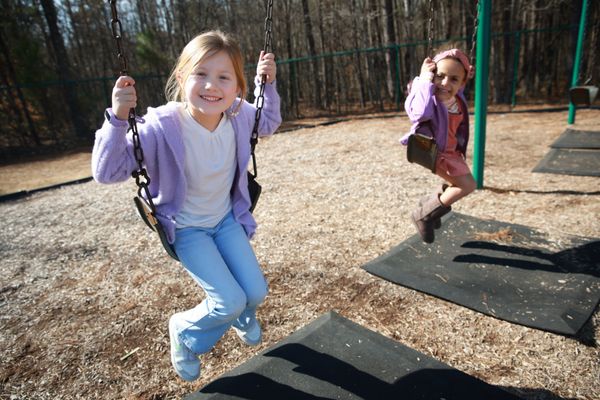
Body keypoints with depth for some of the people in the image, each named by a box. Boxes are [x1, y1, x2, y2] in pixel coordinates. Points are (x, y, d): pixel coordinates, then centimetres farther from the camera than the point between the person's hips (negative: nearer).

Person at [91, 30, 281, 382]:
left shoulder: (239, 116, -14)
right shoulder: (161, 127, -27)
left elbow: (269, 124, 10)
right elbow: (107, 173, -26)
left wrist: (268, 83, -4)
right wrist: (118, 118, -39)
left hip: (227, 218, 5)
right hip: (187, 229, -4)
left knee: (256, 293, 0)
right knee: (230, 302, -13)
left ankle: (242, 315, 41)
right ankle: (184, 332, 23)